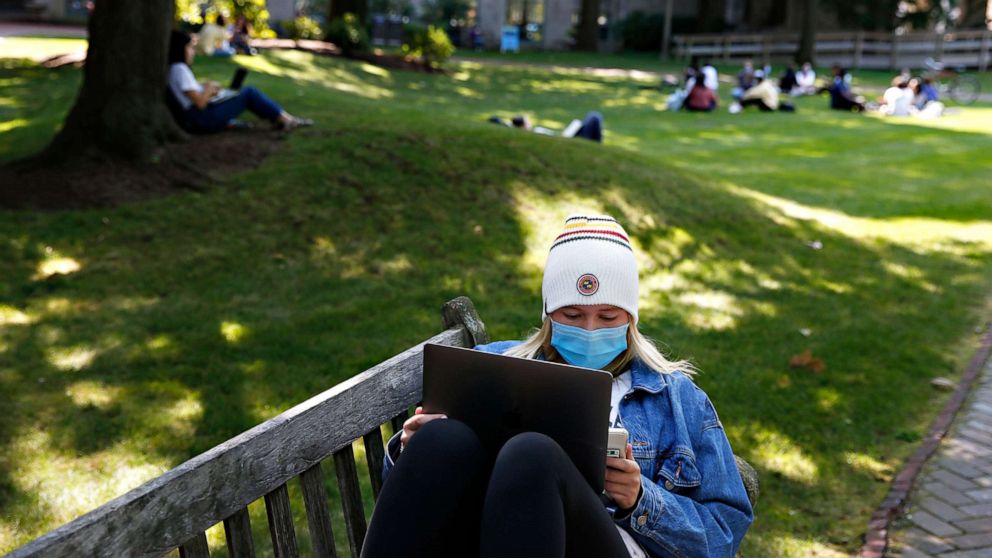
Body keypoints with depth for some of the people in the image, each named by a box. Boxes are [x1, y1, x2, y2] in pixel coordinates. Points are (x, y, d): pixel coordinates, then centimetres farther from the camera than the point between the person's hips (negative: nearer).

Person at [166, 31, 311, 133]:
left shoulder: (172, 69, 12)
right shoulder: (180, 69, -18)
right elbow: (200, 102, -22)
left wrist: (207, 89, 6)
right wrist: (210, 87, -5)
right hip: (204, 119, -10)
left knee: (246, 92, 17)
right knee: (249, 93, -3)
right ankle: (286, 120, 3)